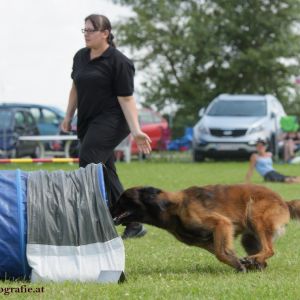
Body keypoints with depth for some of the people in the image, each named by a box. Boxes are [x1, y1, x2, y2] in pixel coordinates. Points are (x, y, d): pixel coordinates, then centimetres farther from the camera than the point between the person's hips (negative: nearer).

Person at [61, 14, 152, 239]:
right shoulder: (80, 57, 10)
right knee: (105, 173, 9)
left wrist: (136, 131, -19)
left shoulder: (118, 62, -12)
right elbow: (76, 88, 22)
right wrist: (69, 116, 19)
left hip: (111, 121, -8)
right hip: (89, 123, 8)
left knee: (89, 164, -21)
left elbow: (126, 99, -14)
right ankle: (134, 225, 17)